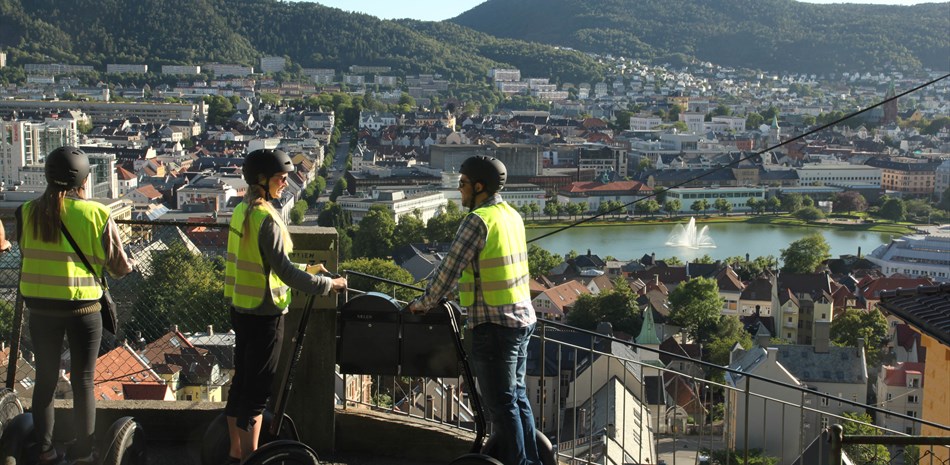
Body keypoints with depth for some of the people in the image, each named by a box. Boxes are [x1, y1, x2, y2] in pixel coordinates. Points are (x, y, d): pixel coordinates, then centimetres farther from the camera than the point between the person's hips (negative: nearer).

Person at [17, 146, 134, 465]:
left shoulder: (28, 212, -4)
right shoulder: (95, 213, -11)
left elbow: (25, 253, 4)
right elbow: (119, 266, -8)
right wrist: (127, 266, 14)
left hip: (40, 307, 3)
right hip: (82, 306, -2)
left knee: (45, 378, 16)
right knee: (82, 382, 9)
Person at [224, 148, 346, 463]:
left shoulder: (242, 210, 8)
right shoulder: (266, 217, -20)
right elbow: (283, 270, -22)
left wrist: (306, 270, 17)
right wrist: (327, 284, -16)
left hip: (242, 306, 9)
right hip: (264, 312, -9)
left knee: (242, 381, 16)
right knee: (257, 390, -2)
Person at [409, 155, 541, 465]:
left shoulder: (478, 220, -16)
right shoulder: (512, 216, 10)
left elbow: (449, 269, -15)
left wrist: (424, 304, -1)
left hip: (494, 325, -9)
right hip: (522, 317, 9)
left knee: (501, 403, 0)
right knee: (517, 395, 18)